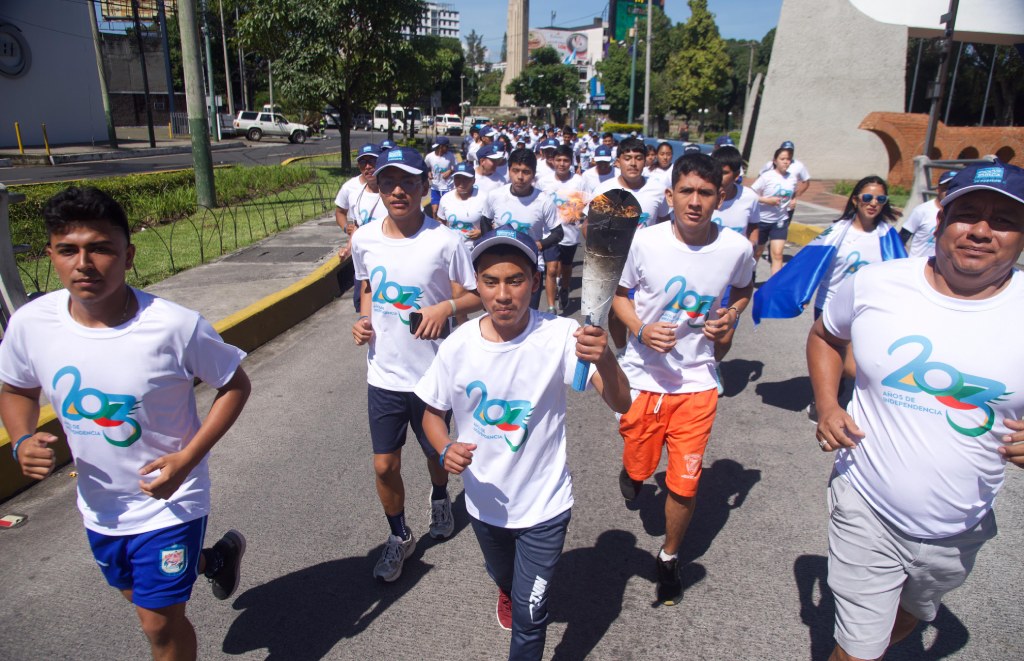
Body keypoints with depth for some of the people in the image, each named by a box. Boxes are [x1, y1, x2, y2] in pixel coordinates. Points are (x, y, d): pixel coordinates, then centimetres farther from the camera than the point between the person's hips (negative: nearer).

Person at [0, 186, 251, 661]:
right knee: (139, 594, 28)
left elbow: (234, 385, -14)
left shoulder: (175, 326, -27)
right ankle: (216, 559, 57)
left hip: (168, 501, -5)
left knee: (159, 621, 7)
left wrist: (187, 459, -23)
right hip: (99, 506, 5)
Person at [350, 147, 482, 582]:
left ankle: (440, 498, 55)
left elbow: (478, 295, -7)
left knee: (436, 454, 20)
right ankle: (398, 537, 36)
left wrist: (447, 307, -26)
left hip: (432, 374, -2)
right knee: (384, 466, 9)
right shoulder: (364, 239, -3)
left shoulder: (444, 241, -16)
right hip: (383, 374, 3)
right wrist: (364, 320, -3)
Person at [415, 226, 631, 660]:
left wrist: (604, 359, -50)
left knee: (529, 615, 8)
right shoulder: (458, 346, -17)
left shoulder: (560, 336, -24)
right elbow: (432, 412, -2)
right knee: (502, 576, 32)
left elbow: (621, 404, -30)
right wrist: (445, 450, -22)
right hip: (485, 503, 4)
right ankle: (508, 591, 68)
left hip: (544, 505, -3)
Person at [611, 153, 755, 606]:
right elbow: (620, 295, 2)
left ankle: (670, 557, 33)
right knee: (639, 467, 17)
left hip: (697, 381, 0)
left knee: (684, 484, 4)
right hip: (643, 376, 0)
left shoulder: (737, 249, -9)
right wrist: (641, 331, -17)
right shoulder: (644, 241, -13)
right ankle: (632, 471, 57)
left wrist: (729, 317, -8)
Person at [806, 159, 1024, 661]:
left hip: (958, 533, 3)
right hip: (866, 512, -2)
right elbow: (824, 336, 6)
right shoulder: (874, 285, -12)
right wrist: (826, 405, -9)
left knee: (913, 616, 31)